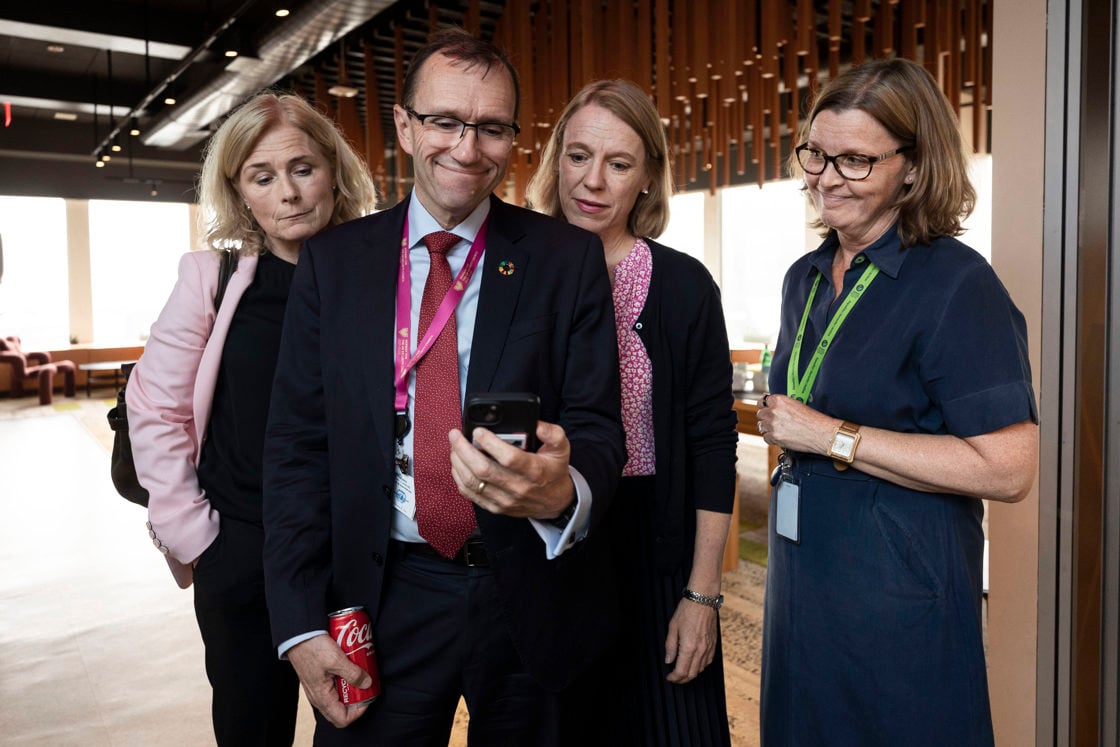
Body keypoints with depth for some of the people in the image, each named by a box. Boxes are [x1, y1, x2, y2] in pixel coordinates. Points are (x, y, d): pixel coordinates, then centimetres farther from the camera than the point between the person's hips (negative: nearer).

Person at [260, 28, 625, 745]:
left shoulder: (570, 257, -4)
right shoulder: (332, 260, 0)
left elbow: (596, 424, -6)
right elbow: (297, 444, 0)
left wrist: (563, 492, -29)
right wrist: (302, 622, -5)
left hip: (534, 595, 0)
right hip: (384, 598, 1)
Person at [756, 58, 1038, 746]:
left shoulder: (958, 285, -15)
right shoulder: (806, 278, 8)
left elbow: (1010, 469, -22)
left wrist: (831, 436, -21)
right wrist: (782, 427, 4)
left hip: (898, 595, -7)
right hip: (803, 579, 7)